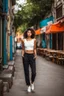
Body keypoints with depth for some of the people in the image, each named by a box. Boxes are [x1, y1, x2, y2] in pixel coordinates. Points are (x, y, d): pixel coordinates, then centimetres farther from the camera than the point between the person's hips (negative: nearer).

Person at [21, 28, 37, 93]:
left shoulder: (34, 40, 5)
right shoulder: (23, 40, 4)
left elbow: (34, 49, 9)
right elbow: (23, 49, 10)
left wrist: (35, 55, -6)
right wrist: (22, 54, -7)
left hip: (32, 56, 0)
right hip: (25, 56, 0)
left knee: (34, 72, -8)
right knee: (26, 72, 2)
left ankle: (32, 82, 22)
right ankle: (28, 86, 15)